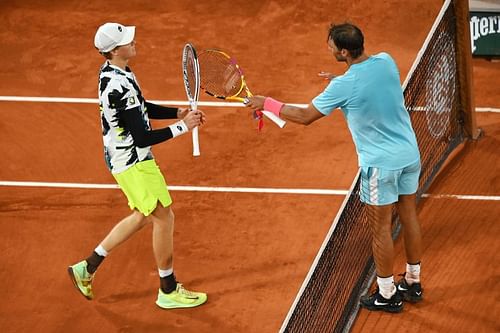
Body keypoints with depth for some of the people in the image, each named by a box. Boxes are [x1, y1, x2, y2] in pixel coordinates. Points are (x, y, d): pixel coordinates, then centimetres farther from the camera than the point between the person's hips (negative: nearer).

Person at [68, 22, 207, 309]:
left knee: (143, 216, 21)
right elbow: (143, 138, -26)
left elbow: (142, 109, 18)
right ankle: (169, 291, 13)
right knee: (164, 218, 0)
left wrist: (180, 112, 7)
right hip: (133, 161, -10)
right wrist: (183, 126, -19)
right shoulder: (121, 87, -28)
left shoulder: (113, 73, 4)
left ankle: (88, 267, 27)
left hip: (125, 158, 10)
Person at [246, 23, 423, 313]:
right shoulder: (386, 61, -6)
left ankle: (387, 295, 22)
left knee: (381, 229, 9)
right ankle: (413, 283, 35)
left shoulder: (344, 86, -24)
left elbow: (305, 116, -13)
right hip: (410, 154, 7)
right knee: (410, 217, 19)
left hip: (381, 163, -7)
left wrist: (266, 103, -3)